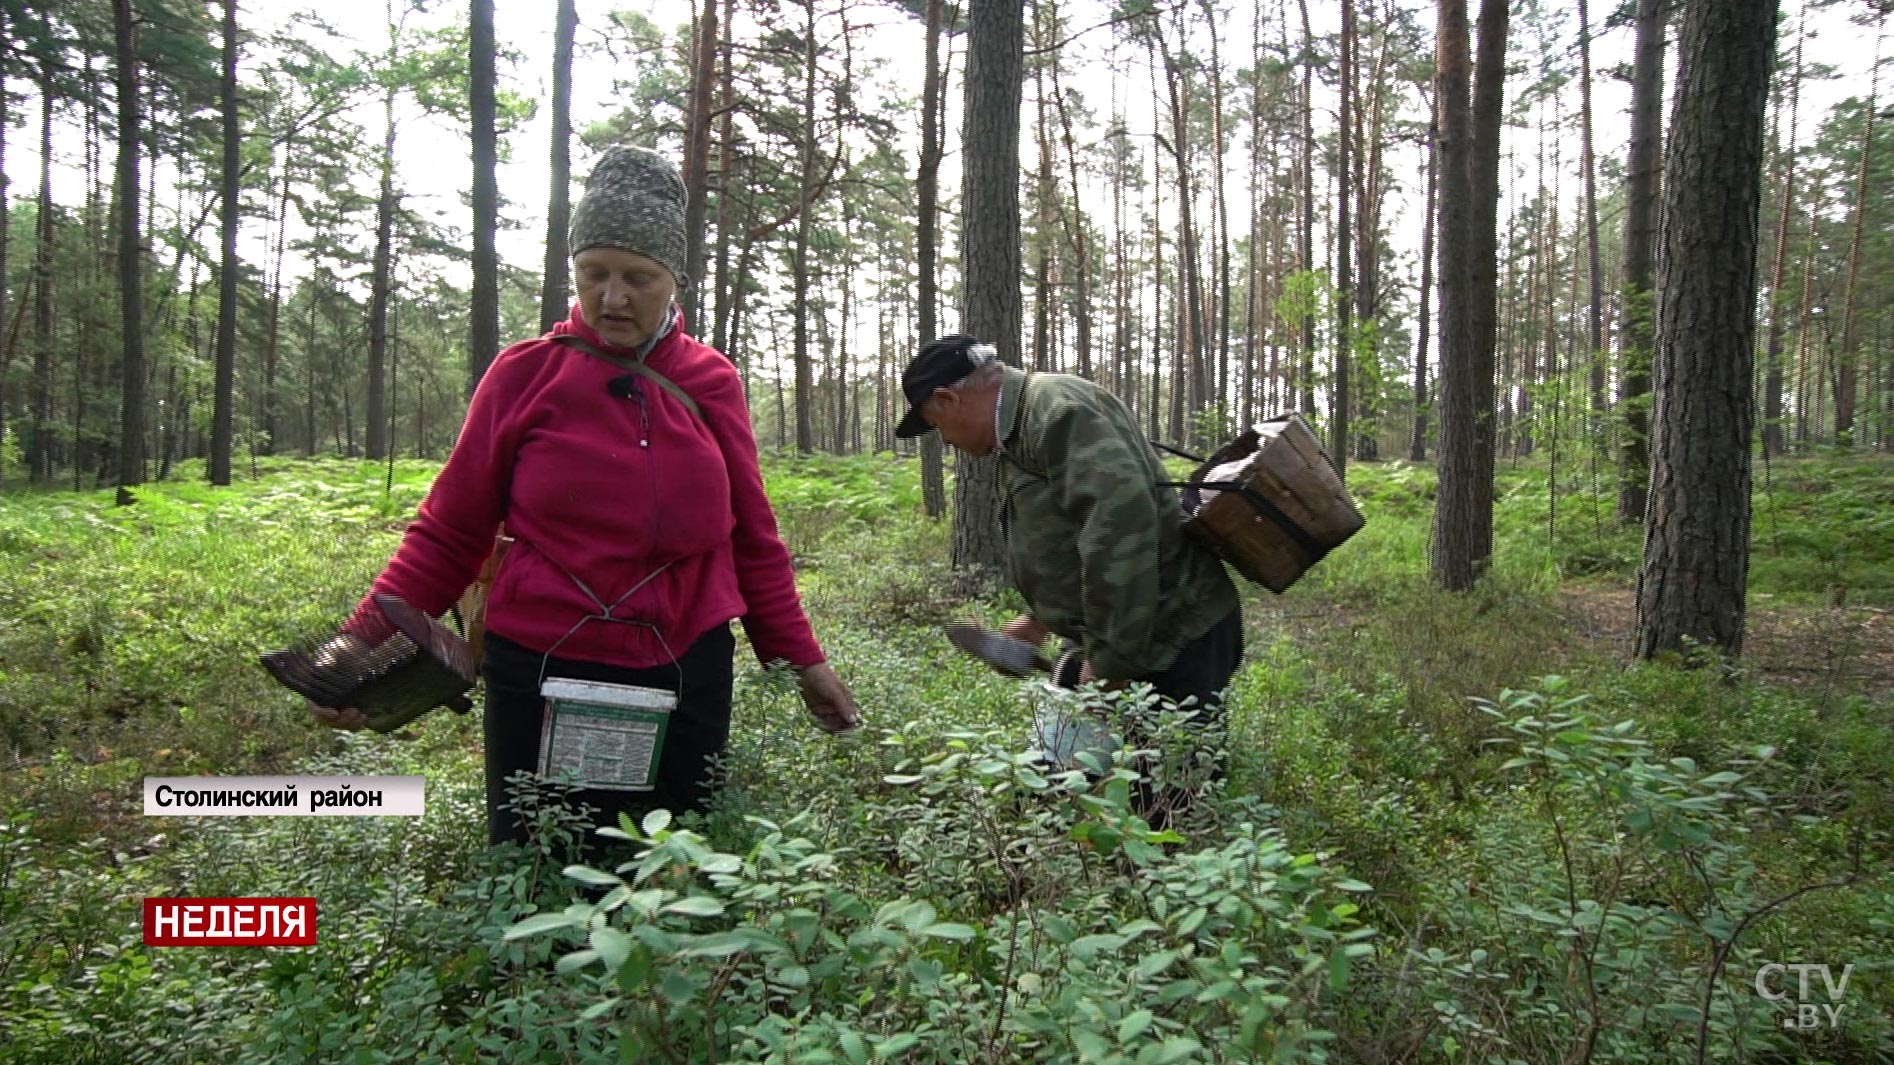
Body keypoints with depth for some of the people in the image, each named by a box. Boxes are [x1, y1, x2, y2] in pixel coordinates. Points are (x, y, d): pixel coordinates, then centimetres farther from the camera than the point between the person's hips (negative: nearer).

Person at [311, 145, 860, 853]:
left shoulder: (712, 383, 4)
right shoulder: (525, 375, -2)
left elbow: (751, 540, 10)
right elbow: (449, 533, -1)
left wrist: (802, 658, 10)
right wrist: (363, 644, -12)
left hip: (687, 681, 2)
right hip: (540, 678, -2)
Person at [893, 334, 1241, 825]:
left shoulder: (1056, 407, -17)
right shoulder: (1024, 423, 16)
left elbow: (1121, 516, -29)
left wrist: (1112, 656, -26)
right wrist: (1042, 618, 30)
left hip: (1174, 638, -11)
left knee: (1162, 810, -6)